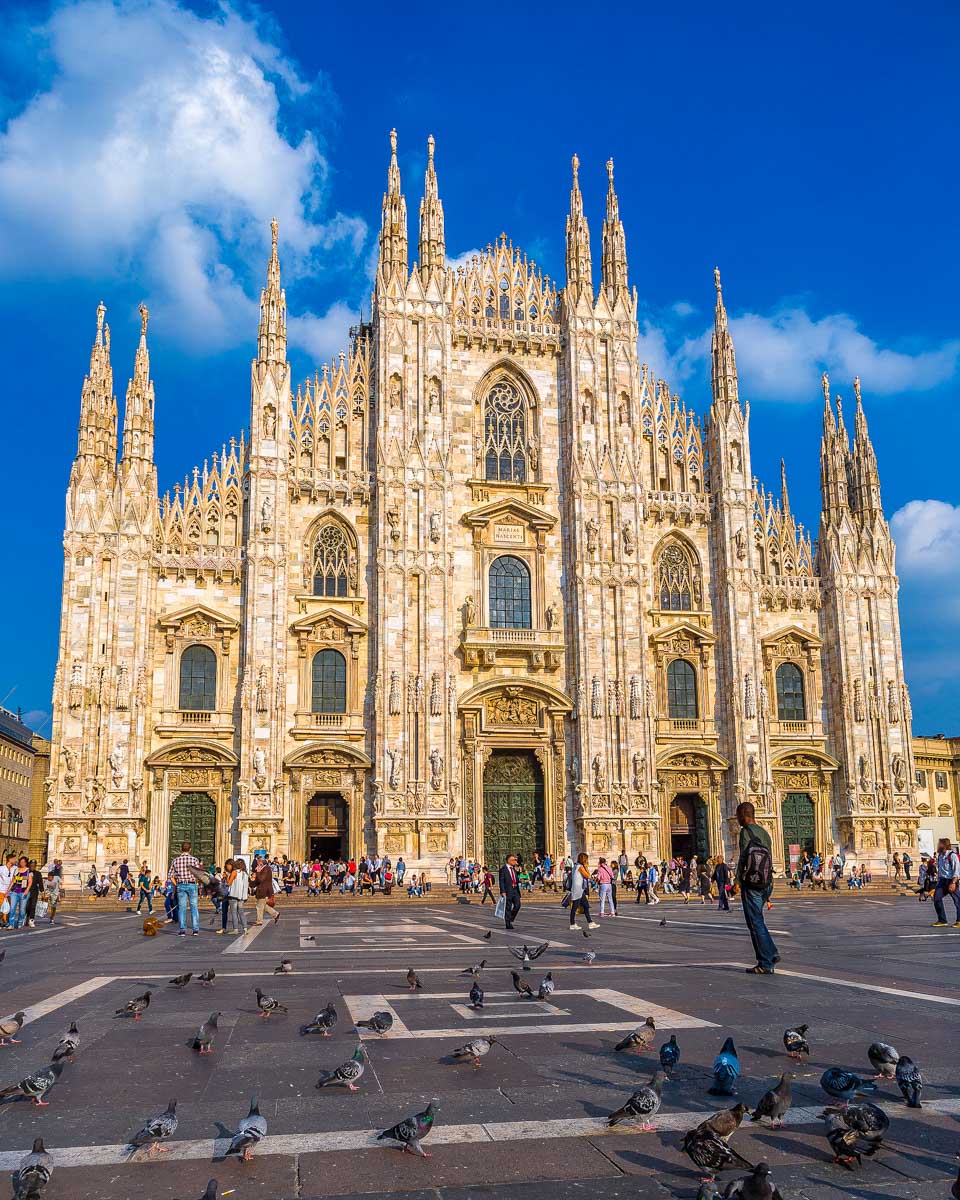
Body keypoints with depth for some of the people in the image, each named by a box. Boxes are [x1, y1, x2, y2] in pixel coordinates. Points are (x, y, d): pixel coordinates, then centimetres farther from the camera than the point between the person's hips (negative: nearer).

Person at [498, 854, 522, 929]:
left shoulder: (514, 869, 16)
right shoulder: (503, 869, -6)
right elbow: (501, 881, -11)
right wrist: (503, 891, -18)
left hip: (515, 890, 7)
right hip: (508, 891, -6)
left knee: (517, 905, -2)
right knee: (508, 907, 0)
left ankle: (510, 919, 18)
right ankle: (508, 924, 8)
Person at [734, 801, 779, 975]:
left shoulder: (746, 831, -9)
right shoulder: (764, 832, 14)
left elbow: (744, 858, -17)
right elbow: (770, 860, 16)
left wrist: (738, 880, -9)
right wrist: (768, 888, 20)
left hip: (751, 884, -8)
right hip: (766, 883, 8)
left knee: (756, 923, -2)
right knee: (757, 921, 20)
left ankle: (765, 964, 0)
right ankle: (772, 953, 13)